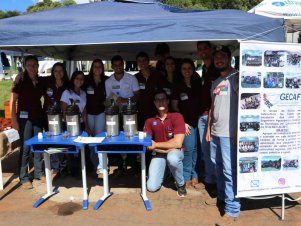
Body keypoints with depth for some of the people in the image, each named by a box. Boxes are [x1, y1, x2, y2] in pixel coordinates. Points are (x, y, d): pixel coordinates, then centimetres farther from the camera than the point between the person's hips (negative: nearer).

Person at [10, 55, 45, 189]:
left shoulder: (40, 82, 6)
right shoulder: (21, 81, -7)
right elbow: (12, 102, -8)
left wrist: (43, 115, 8)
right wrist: (14, 120, -13)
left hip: (38, 117, 5)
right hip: (25, 117, -5)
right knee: (25, 147, -1)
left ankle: (39, 173, 25)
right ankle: (24, 178, 11)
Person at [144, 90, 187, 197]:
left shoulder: (177, 116, -15)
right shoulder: (150, 120, -4)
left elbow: (177, 143, -21)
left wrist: (156, 145, -12)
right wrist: (166, 148, -18)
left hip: (175, 151, -2)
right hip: (158, 154, 3)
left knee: (172, 158, -40)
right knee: (152, 187, -13)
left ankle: (181, 184, -8)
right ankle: (163, 170, 22)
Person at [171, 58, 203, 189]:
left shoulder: (198, 84, 8)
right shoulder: (178, 87, 0)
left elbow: (201, 102, 15)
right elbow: (174, 106, 0)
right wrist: (182, 122, -6)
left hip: (197, 121, 4)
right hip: (186, 122, -3)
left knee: (195, 150, 8)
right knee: (188, 149, -7)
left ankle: (194, 178, 18)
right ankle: (186, 179, 7)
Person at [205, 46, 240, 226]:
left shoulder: (236, 77, -5)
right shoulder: (216, 82, 19)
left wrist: (238, 130, -18)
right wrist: (209, 128, 19)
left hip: (229, 133, -8)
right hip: (215, 132, 8)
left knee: (230, 170, -6)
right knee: (219, 167, 16)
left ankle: (232, 210, 2)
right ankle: (222, 196, 33)